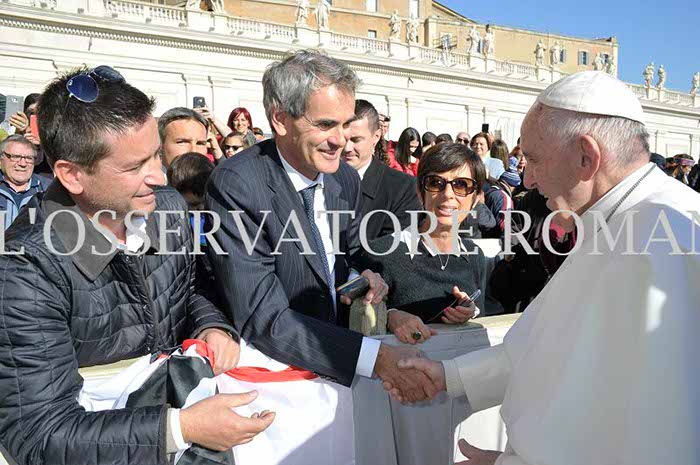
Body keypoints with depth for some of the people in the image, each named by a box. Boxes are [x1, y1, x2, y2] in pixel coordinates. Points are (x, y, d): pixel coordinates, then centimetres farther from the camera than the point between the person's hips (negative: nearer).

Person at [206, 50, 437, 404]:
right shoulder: (235, 185, -20)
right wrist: (375, 356, -31)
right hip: (276, 363, -5)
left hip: (339, 345, 6)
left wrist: (363, 279, -7)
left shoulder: (347, 179, 0)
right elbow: (262, 318, -25)